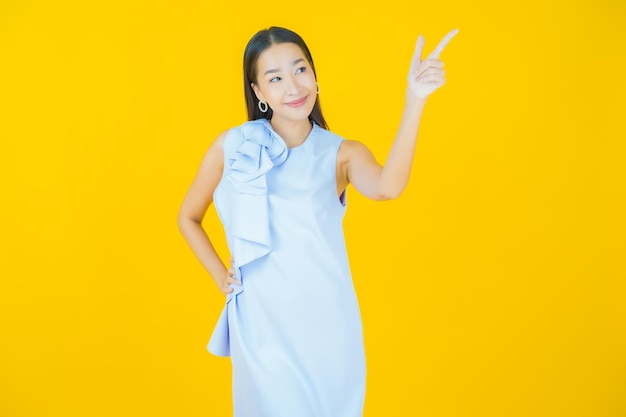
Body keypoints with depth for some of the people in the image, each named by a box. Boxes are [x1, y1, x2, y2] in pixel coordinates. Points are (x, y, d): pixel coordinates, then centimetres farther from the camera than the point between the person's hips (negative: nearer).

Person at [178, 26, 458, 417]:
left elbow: (388, 187, -26)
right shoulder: (232, 146, -2)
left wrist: (415, 100, -34)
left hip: (328, 321, 1)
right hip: (262, 322, 0)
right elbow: (188, 217, 12)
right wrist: (222, 278, 4)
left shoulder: (342, 153, -2)